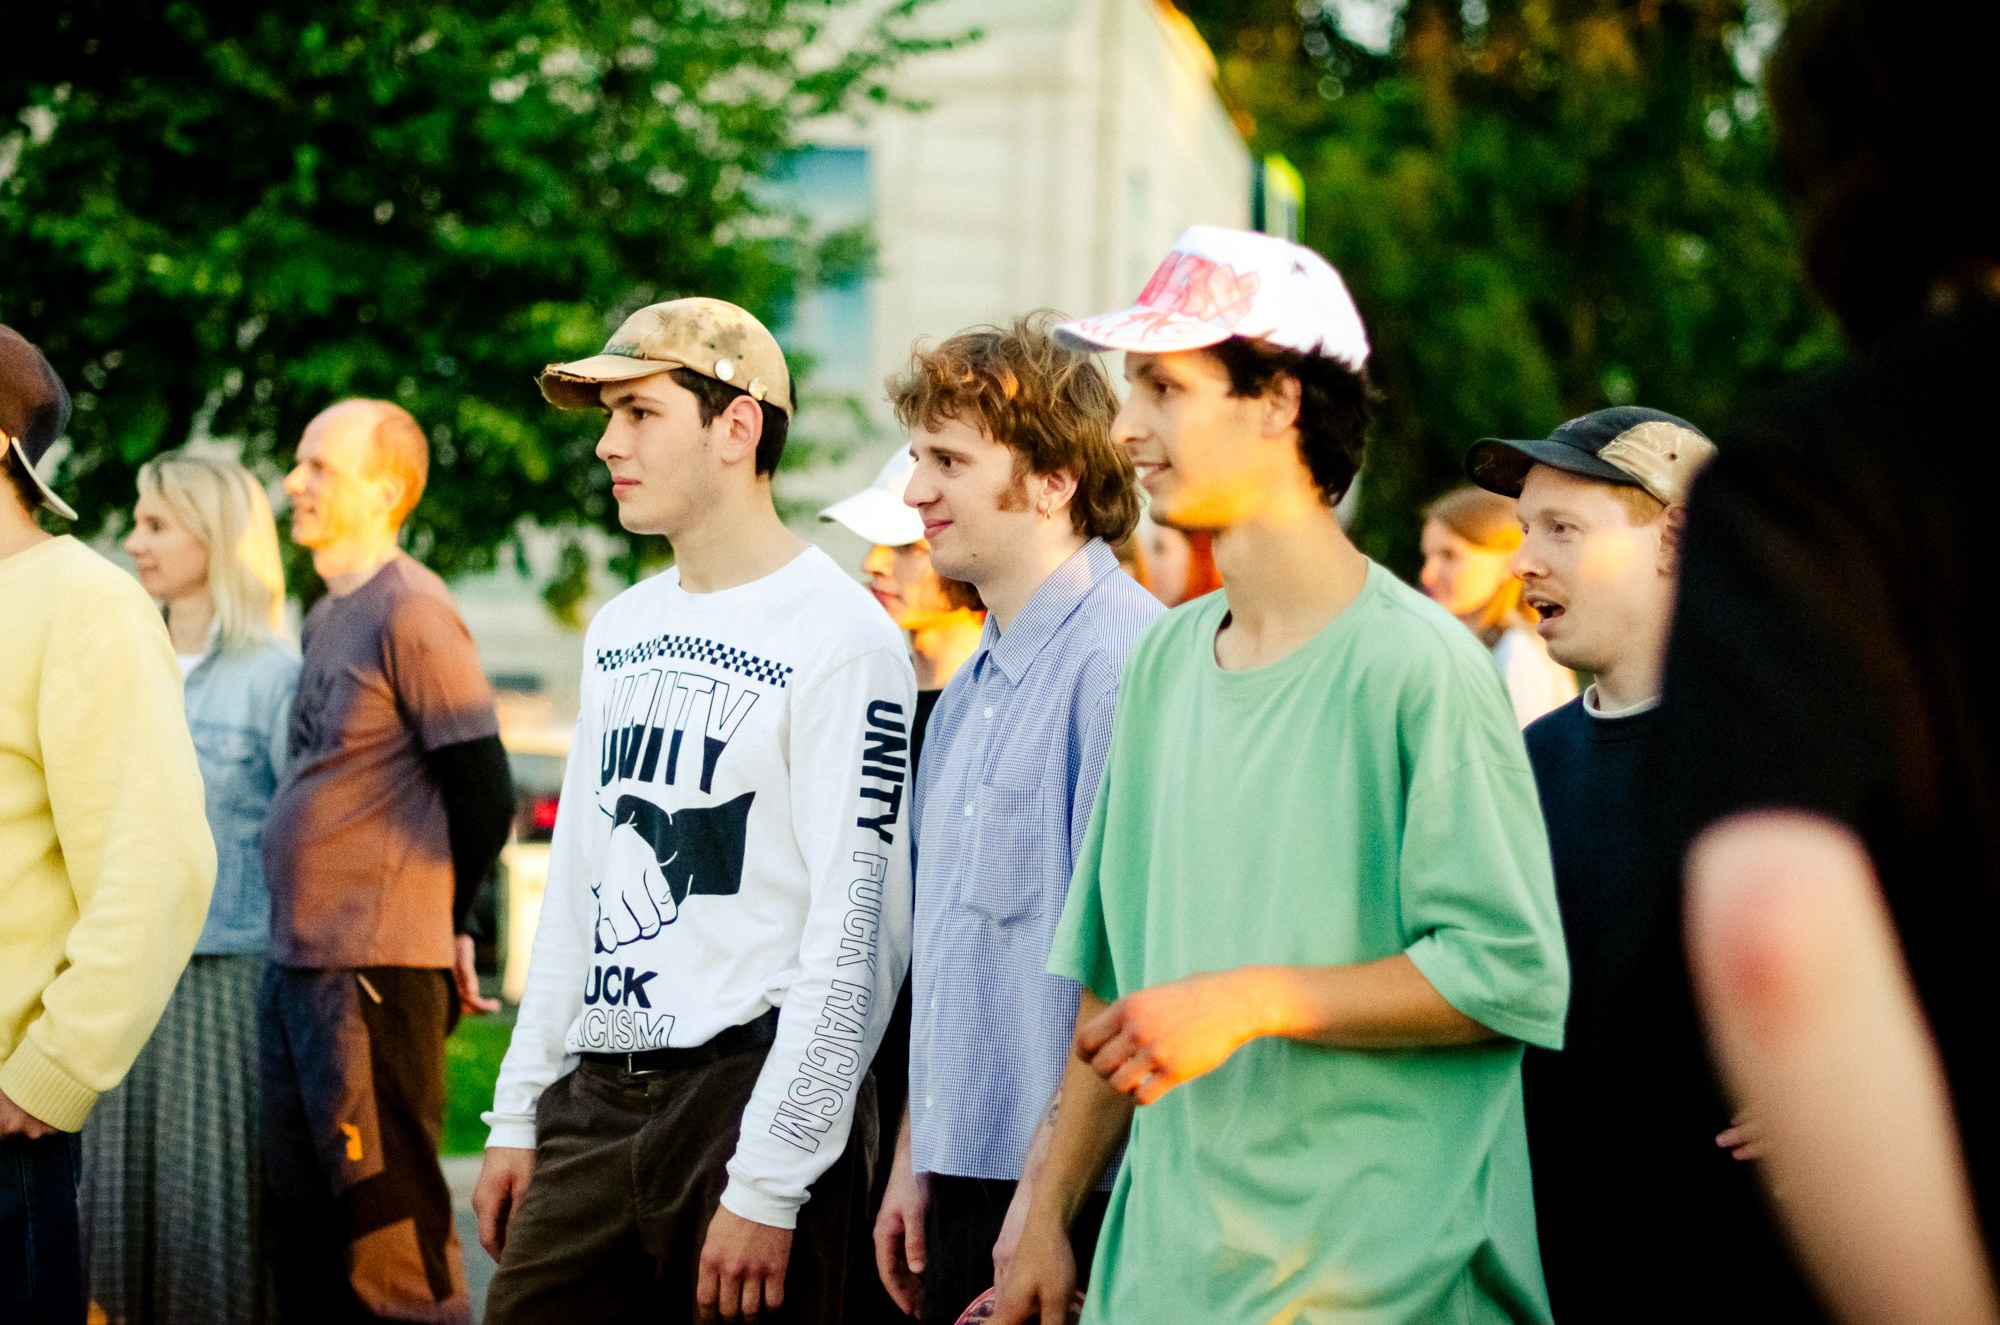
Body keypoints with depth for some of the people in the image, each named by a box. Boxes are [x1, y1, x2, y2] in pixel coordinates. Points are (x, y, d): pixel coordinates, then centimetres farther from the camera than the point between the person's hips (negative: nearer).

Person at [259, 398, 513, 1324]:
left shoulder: (410, 613, -11)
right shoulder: (328, 616, 16)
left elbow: (484, 796, -11)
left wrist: (440, 922, 2)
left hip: (375, 970, -9)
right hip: (296, 964, 9)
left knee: (389, 1228, -6)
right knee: (304, 1227, 13)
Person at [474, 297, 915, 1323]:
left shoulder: (841, 639, -10)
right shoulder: (621, 631, 16)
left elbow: (851, 934, -15)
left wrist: (767, 1184, -18)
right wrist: (517, 1115, 14)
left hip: (748, 1086, -7)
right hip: (592, 1102, 7)